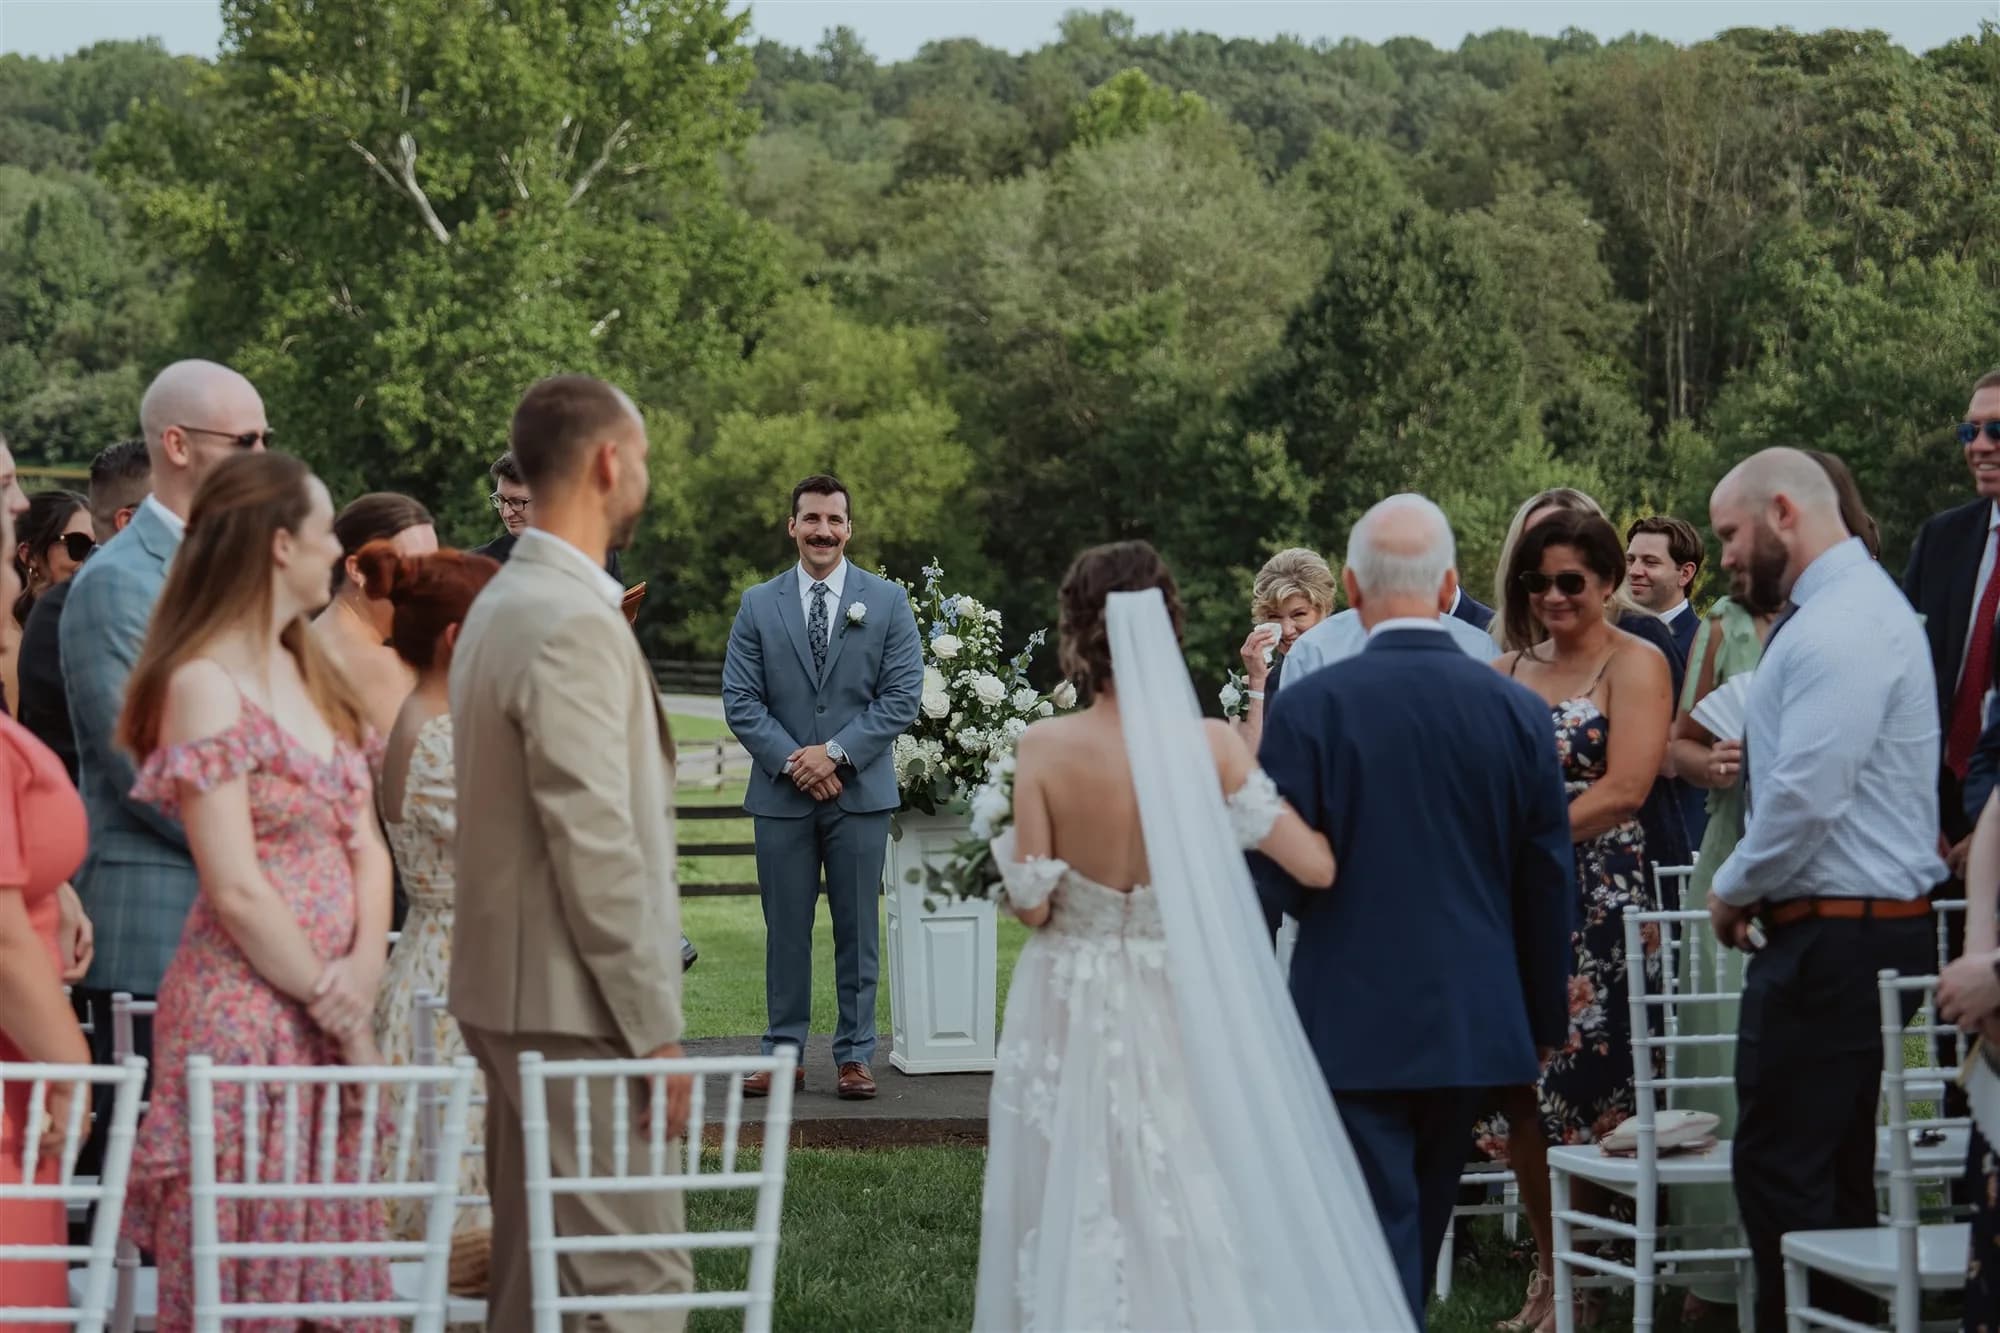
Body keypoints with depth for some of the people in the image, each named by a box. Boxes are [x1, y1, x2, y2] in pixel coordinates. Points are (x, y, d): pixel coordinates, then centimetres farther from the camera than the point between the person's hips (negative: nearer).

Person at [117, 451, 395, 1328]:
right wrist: (339, 1015, -10)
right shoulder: (204, 686, -11)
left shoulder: (312, 678, 14)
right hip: (245, 1015, -7)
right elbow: (237, 892, -16)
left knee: (333, 1261, 10)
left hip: (327, 1013, 7)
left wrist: (360, 978, -6)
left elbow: (365, 847, 10)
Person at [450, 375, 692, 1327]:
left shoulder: (503, 604, 14)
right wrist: (655, 1029, -17)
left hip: (510, 994, 10)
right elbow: (594, 846, -21)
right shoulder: (575, 624, -17)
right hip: (576, 1006, -10)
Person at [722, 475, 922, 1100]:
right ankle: (785, 1053, 12)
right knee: (785, 929, 4)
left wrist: (835, 753, -12)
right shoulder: (759, 604, 6)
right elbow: (740, 700, 1)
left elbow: (902, 696, -3)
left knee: (857, 928, 4)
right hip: (781, 793, 1)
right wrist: (792, 762, -11)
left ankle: (854, 1055, 10)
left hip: (860, 791, -1)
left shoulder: (887, 602, 3)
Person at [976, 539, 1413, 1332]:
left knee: (1078, 1221, 10)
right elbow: (1316, 866, -11)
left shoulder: (1047, 748, -12)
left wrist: (1010, 851, 9)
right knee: (1193, 1216, 11)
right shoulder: (1209, 746, -10)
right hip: (1182, 1007, 1)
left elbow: (1032, 906, -11)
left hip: (1074, 1013, -1)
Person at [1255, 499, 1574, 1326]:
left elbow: (1277, 881, -11)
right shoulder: (1517, 711, -3)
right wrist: (1545, 1021, 14)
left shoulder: (1311, 708, -13)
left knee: (1377, 1243, 0)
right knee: (1421, 1228, 21)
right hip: (1472, 1023, 4)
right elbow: (1548, 886, 3)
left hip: (1351, 1023, -4)